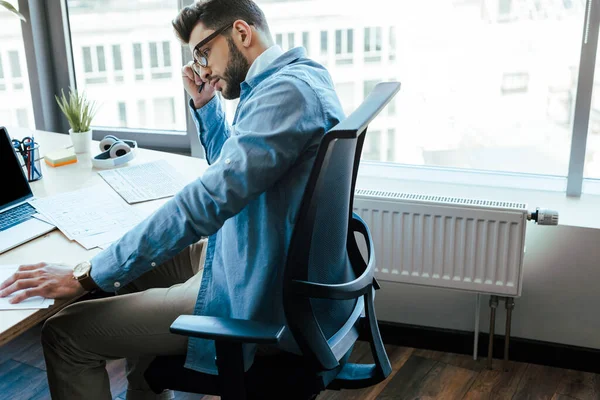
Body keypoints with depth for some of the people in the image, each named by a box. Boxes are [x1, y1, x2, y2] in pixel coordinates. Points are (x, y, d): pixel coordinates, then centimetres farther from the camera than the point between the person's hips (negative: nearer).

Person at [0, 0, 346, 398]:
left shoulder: (287, 91, -23)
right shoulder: (295, 77, 11)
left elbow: (208, 201, -30)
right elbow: (232, 166, 26)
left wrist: (87, 275, -26)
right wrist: (205, 106, 10)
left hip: (261, 301, -11)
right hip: (261, 261, 11)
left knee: (64, 335, -6)